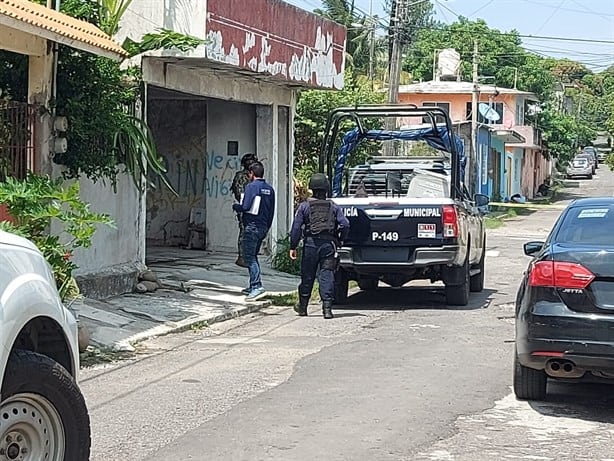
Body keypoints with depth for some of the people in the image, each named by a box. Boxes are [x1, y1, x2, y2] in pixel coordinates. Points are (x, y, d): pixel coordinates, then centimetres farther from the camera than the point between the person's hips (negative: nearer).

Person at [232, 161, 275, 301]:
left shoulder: (251, 186, -11)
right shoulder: (269, 189, 13)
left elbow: (246, 206, -19)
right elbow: (271, 211, 15)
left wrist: (235, 206, 1)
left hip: (251, 226, -8)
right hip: (263, 227, 8)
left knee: (249, 257, -8)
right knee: (253, 256, 17)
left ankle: (257, 287, -19)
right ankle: (253, 286, 20)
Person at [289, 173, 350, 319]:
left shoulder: (305, 206, 2)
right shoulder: (333, 207, 6)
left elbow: (296, 227, -3)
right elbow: (345, 224, -4)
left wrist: (293, 247, 1)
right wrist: (339, 241, 10)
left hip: (311, 244, 0)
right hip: (328, 244, 0)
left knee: (307, 276, 10)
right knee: (327, 275, -1)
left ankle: (303, 306, 22)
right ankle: (327, 308, -9)